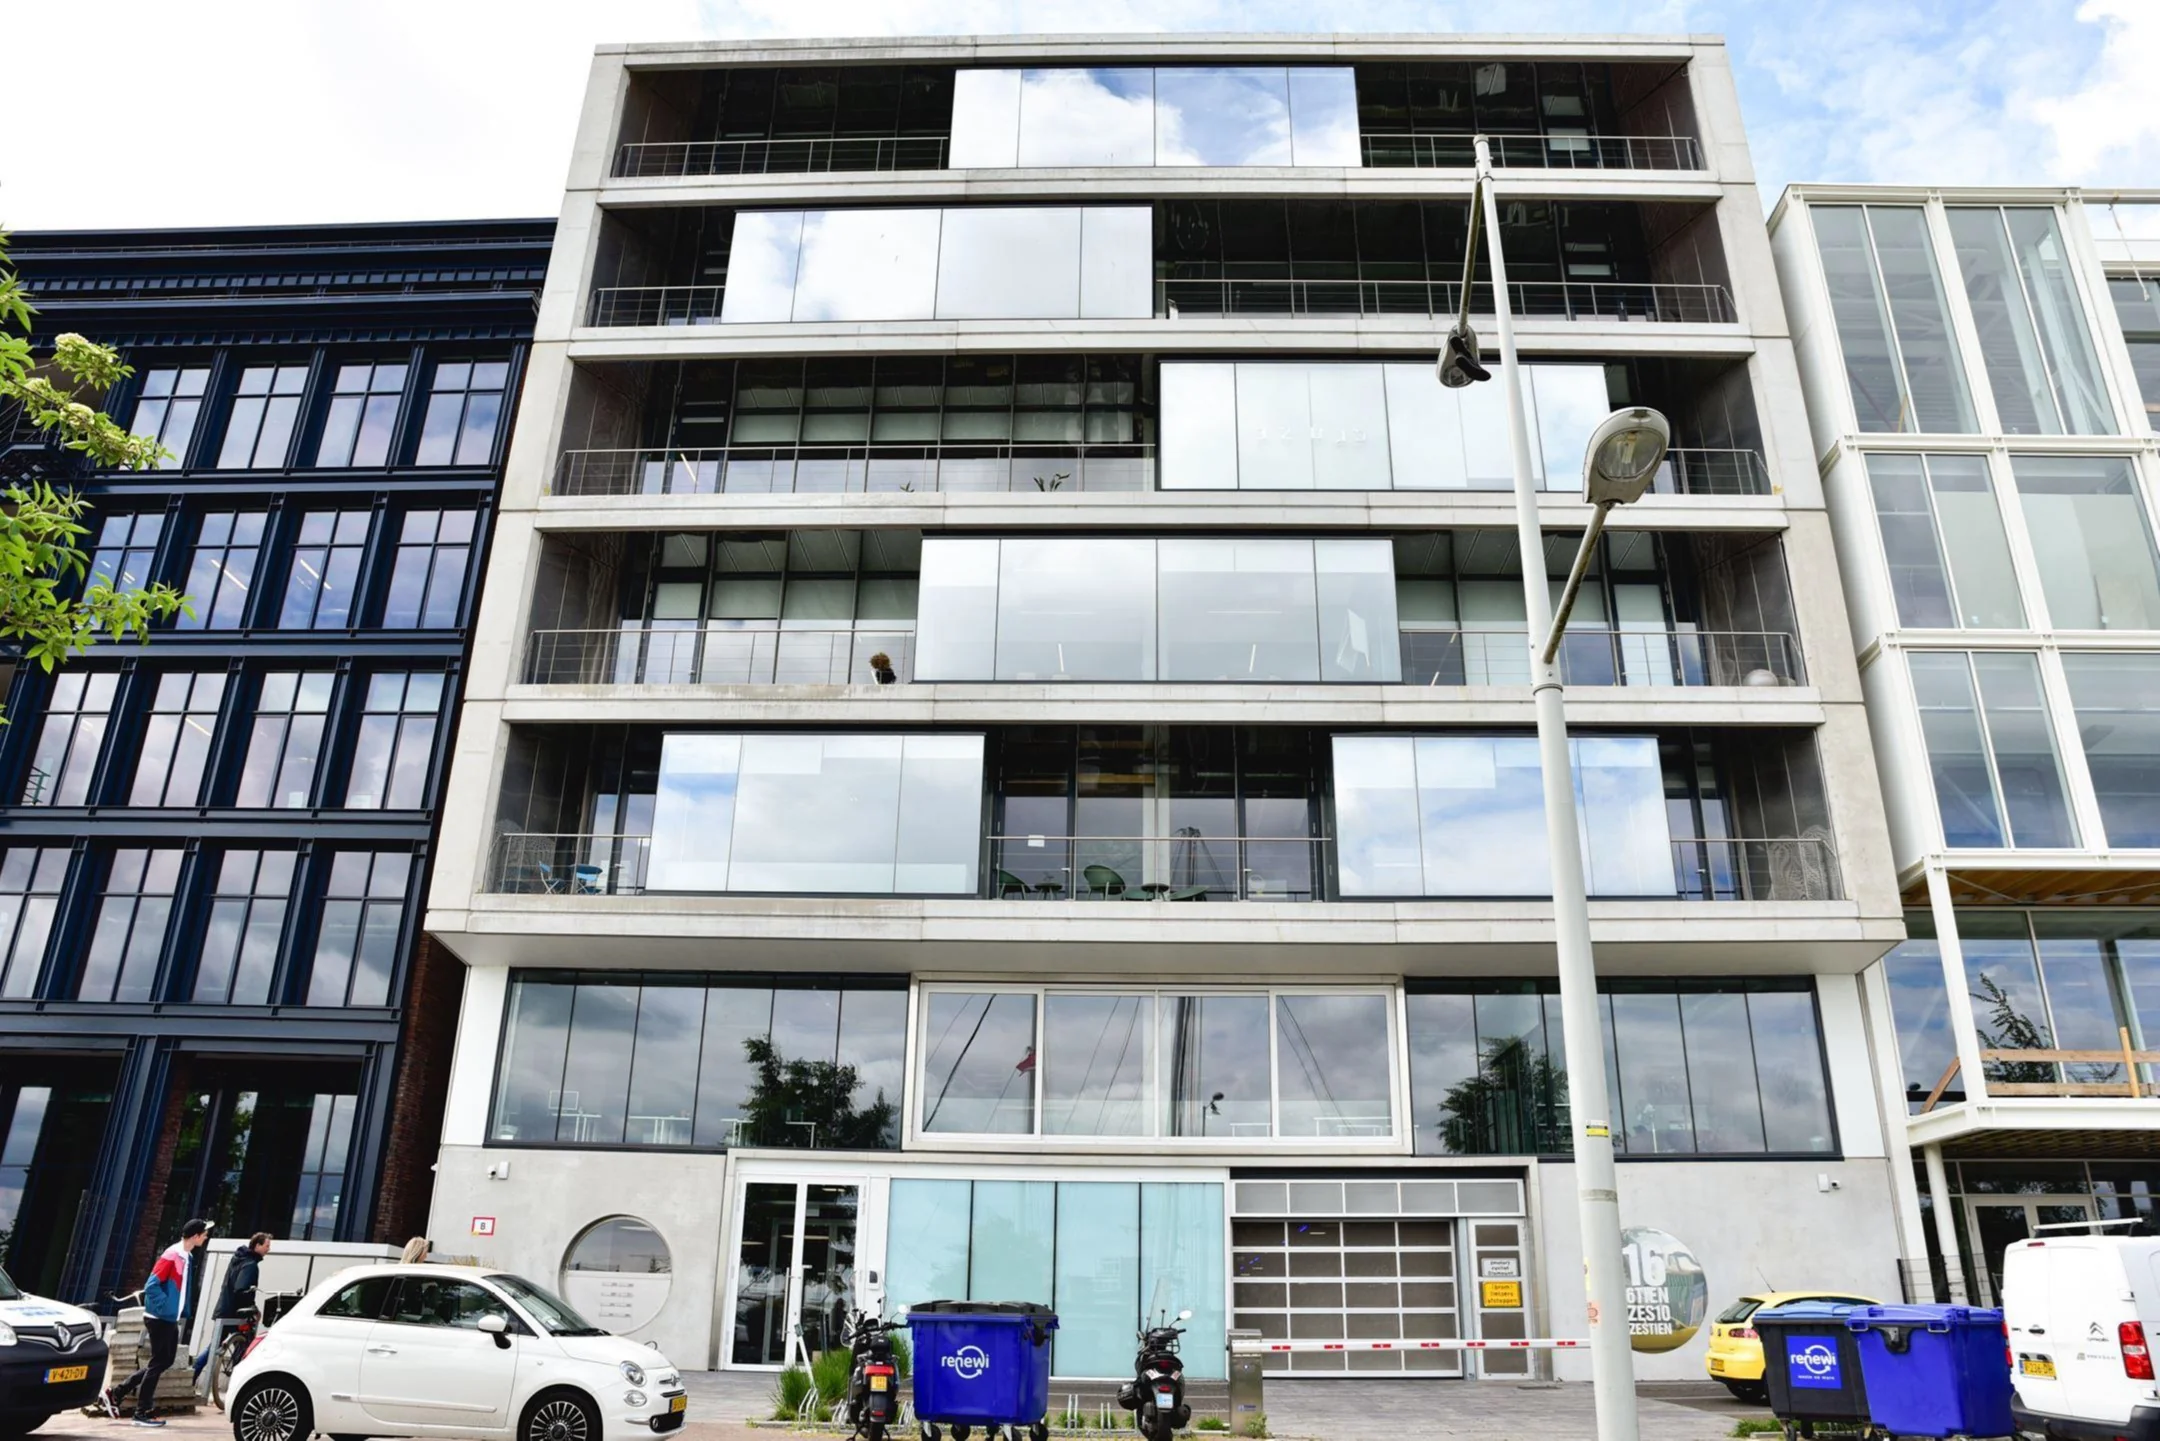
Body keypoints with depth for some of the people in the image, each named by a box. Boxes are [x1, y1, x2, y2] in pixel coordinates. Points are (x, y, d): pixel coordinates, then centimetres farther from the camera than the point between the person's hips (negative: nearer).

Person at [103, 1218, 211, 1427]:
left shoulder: (187, 1257, 9)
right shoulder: (172, 1256, -18)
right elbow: (152, 1286, -21)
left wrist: (183, 1313, 10)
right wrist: (165, 1307, -20)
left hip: (171, 1319, 9)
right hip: (161, 1318, -9)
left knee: (164, 1362, 14)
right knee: (158, 1363, -1)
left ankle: (116, 1392, 22)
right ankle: (142, 1413, 9)